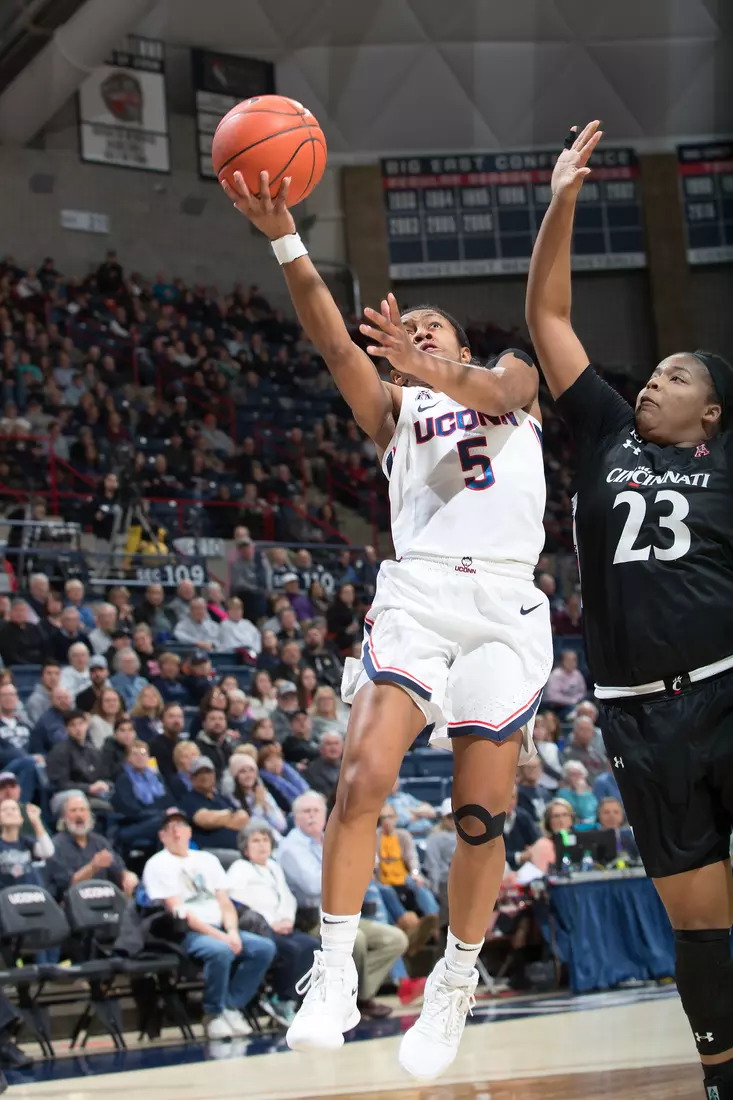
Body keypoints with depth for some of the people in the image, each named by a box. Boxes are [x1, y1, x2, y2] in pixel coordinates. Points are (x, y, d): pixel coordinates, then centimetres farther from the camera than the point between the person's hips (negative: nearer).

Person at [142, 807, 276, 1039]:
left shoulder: (207, 860, 20)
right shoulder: (158, 865, 0)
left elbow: (225, 902, 15)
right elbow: (178, 911, -10)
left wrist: (232, 932, -7)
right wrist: (219, 936, -18)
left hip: (220, 931, 7)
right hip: (185, 934, -7)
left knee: (265, 948, -16)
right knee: (221, 951, -36)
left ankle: (231, 1007, -9)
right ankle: (214, 1014, -16)